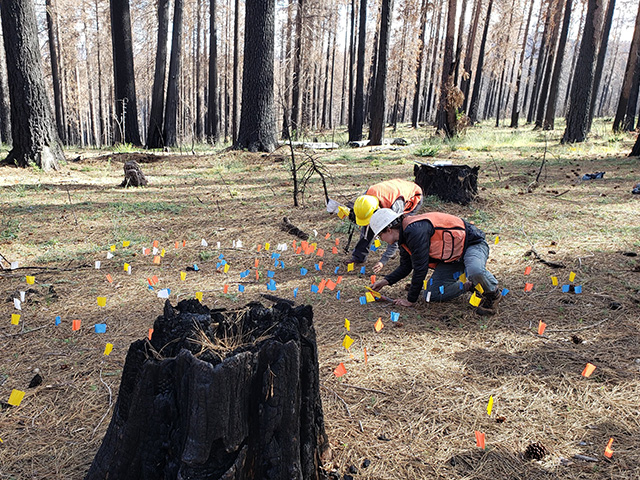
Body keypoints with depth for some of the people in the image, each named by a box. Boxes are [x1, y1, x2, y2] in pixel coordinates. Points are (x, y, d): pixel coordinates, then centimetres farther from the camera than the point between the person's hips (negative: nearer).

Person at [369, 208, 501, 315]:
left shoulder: (415, 230, -30)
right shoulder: (405, 234, 1)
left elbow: (420, 268, -29)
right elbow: (406, 266, 15)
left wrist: (410, 300, -19)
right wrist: (386, 281, 4)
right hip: (451, 257, 9)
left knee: (475, 272, -42)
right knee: (432, 295, -4)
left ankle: (493, 294, -9)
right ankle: (469, 286, 14)